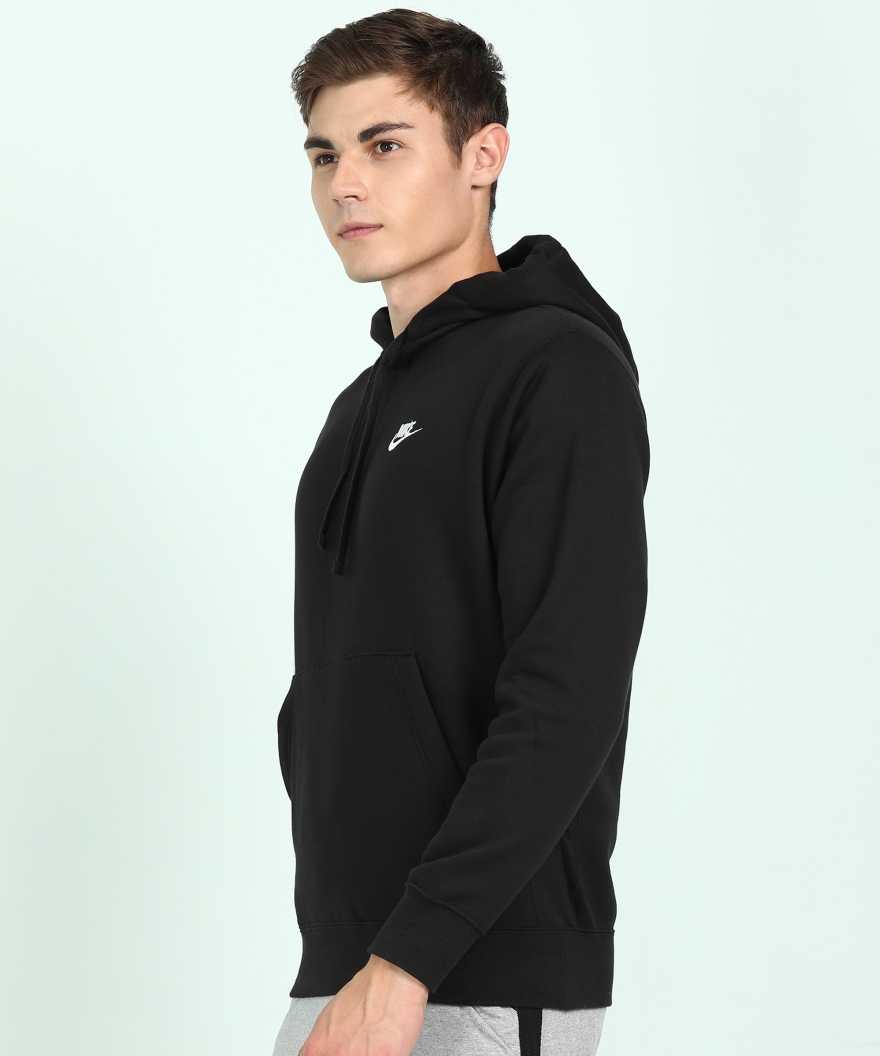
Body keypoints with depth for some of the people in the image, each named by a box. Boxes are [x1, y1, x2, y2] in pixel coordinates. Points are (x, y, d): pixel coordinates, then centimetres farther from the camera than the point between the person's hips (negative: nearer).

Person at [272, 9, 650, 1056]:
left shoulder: (561, 370, -10)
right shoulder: (369, 402, 18)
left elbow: (566, 703, -20)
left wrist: (405, 963, -24)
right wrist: (338, 966, 12)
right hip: (343, 967, 8)